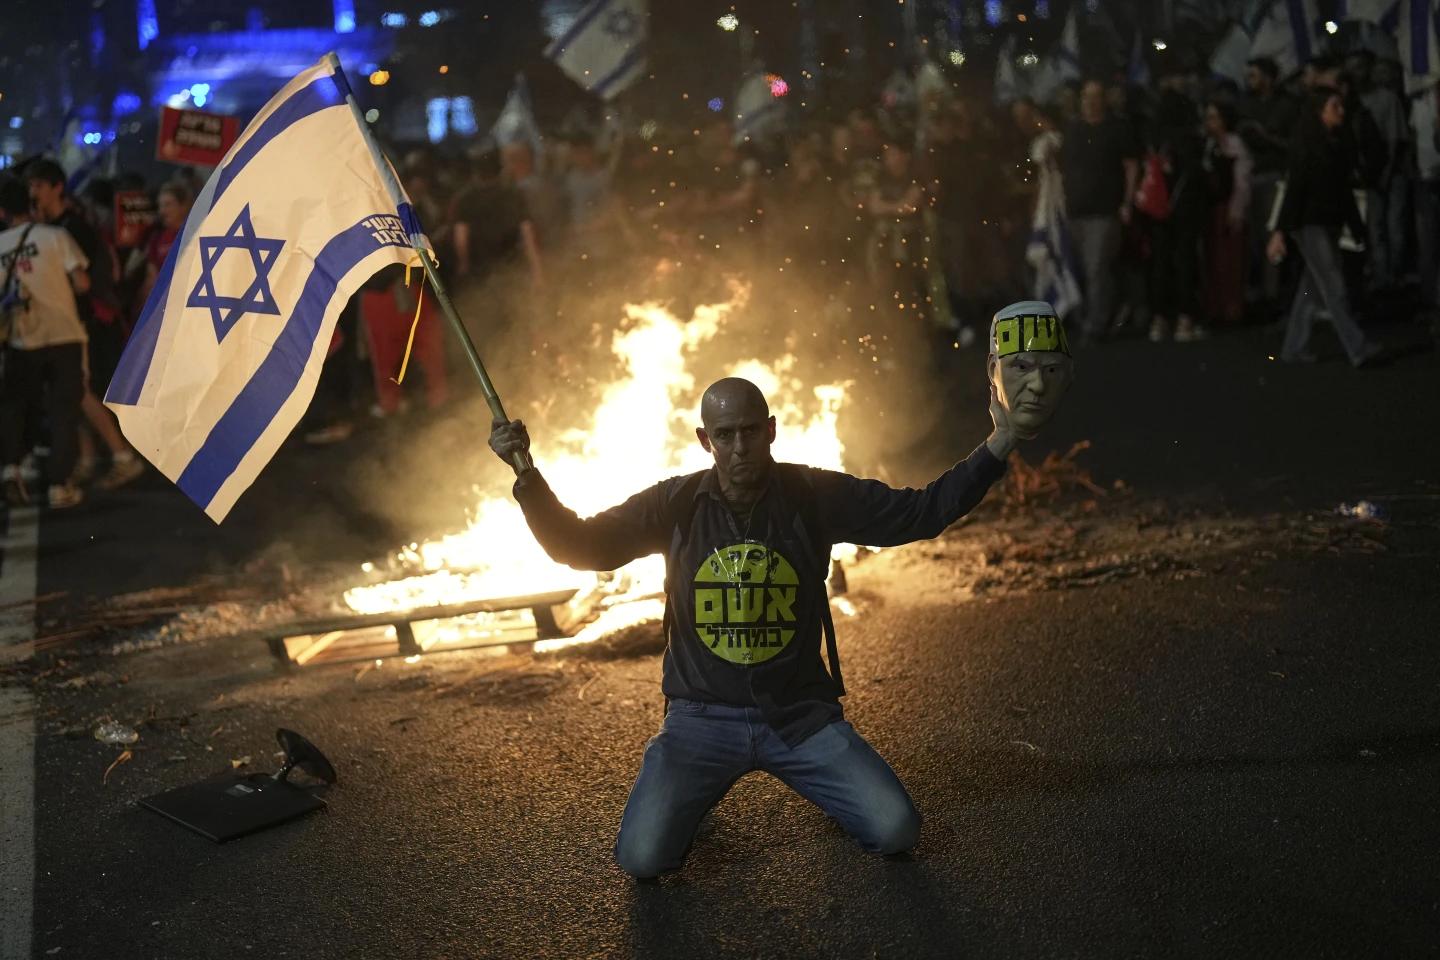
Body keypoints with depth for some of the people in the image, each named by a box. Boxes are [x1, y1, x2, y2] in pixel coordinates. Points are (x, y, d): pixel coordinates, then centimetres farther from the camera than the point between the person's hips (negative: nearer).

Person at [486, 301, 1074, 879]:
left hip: (800, 713, 0)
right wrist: (527, 476, -15)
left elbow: (922, 512, -6)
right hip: (702, 718, 0)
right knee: (642, 858, -18)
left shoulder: (816, 497, -4)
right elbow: (579, 545, 0)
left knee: (896, 831, -15)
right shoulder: (677, 504, -3)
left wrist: (999, 444, -16)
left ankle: (815, 780, 19)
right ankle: (695, 789, 18)